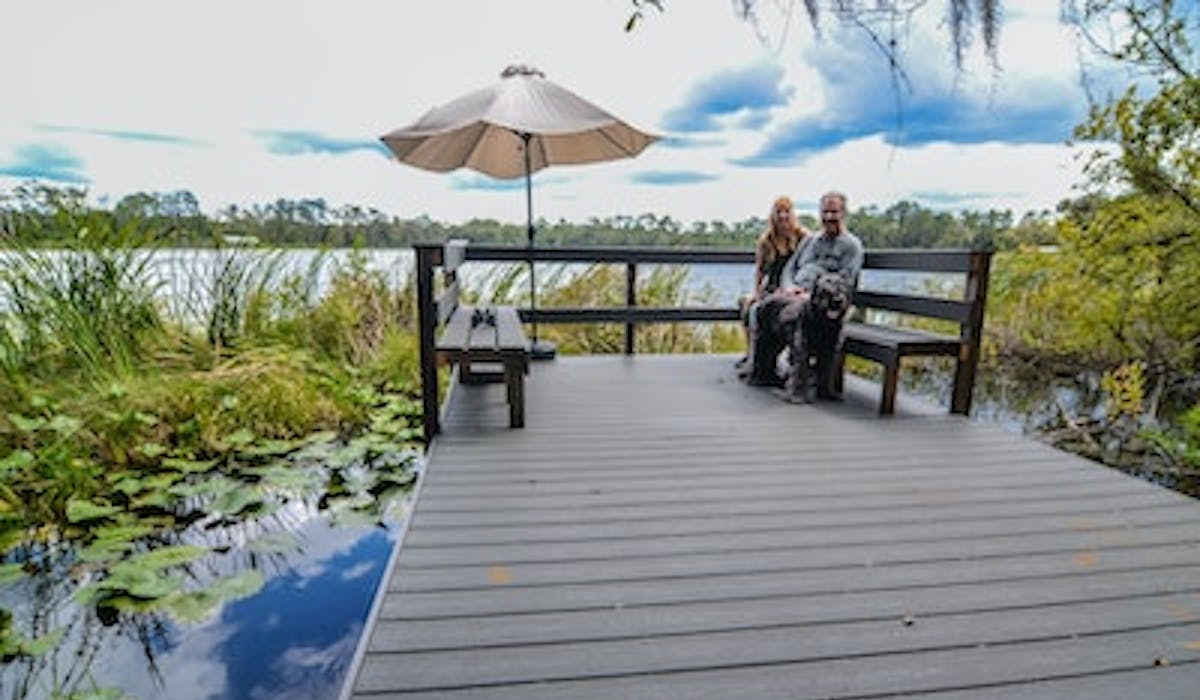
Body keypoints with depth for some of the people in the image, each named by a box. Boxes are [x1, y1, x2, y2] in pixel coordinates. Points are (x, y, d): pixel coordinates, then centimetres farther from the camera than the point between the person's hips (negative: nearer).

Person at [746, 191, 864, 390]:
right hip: (795, 293, 6)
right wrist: (789, 286, -1)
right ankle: (760, 369, -23)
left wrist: (812, 295, -17)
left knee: (788, 316, -36)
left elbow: (844, 283, -6)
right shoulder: (811, 240, 27)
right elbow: (789, 267, 22)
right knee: (762, 309, -24)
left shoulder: (851, 245, 7)